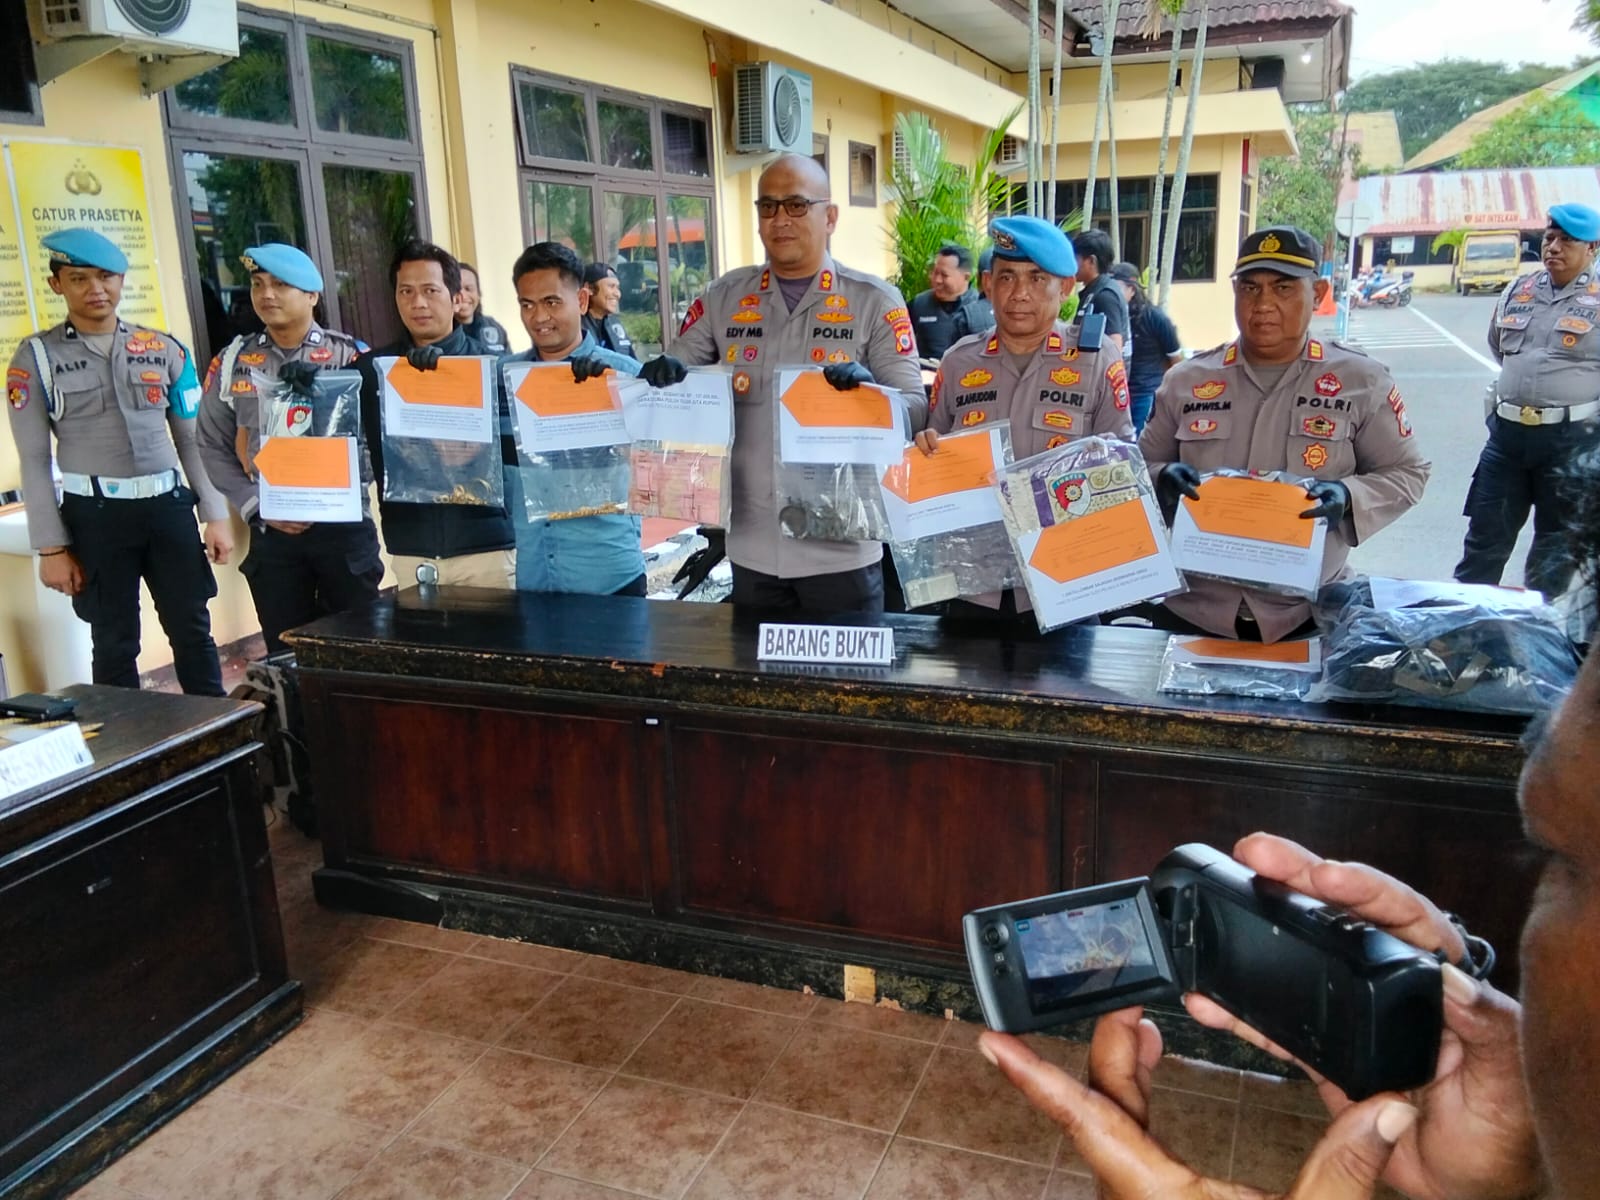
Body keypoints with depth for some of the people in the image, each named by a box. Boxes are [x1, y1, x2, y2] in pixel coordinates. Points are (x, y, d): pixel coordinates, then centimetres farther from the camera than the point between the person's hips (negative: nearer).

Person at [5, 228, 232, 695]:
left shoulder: (164, 349, 7)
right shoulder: (36, 357, 1)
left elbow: (193, 439, 9)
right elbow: (34, 461, -1)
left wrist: (215, 515, 4)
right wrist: (51, 547, -5)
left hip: (168, 504, 2)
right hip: (94, 514, -2)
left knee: (193, 630, 8)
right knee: (115, 642, 8)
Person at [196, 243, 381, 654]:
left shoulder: (351, 356, 0)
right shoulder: (232, 362, 7)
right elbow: (213, 447, 9)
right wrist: (258, 509, -3)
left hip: (344, 524, -2)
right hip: (271, 531, 2)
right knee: (286, 654, 8)